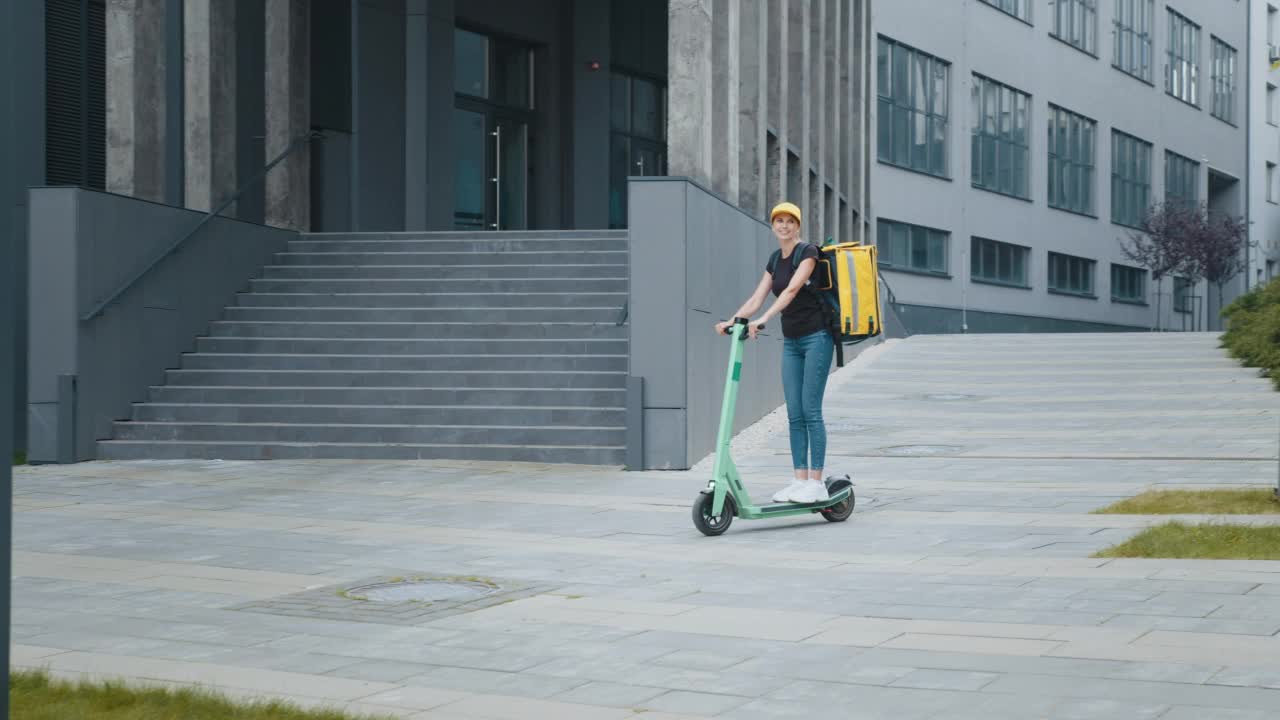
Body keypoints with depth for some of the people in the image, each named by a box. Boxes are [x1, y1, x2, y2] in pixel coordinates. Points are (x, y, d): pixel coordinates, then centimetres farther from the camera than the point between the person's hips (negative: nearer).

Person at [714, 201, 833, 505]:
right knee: (795, 414, 4)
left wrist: (764, 319, -36)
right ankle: (800, 480, 7)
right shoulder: (775, 260, 12)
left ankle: (816, 482, -5)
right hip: (791, 341, 7)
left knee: (810, 410, -8)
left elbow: (792, 290, -25)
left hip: (816, 337, -7)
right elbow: (756, 298, 6)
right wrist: (732, 321, -10)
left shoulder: (808, 252, -11)